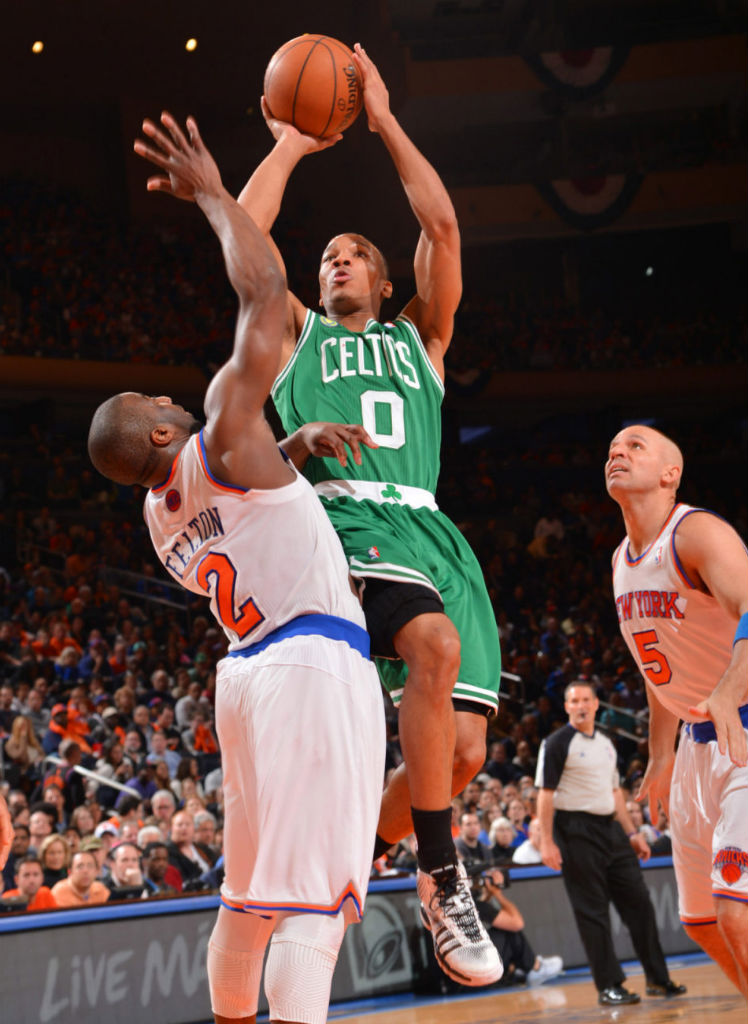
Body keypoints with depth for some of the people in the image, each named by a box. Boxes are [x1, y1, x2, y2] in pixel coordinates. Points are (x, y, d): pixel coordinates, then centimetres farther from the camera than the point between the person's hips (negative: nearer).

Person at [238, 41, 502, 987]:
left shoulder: (420, 338, 28)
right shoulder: (297, 333, 24)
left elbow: (443, 226, 14)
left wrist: (383, 123, 18)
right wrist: (289, 145, 21)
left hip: (426, 528, 4)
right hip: (338, 522, -4)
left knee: (461, 748, -9)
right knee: (436, 643, -34)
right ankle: (442, 882, -28)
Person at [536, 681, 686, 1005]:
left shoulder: (605, 744, 15)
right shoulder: (557, 743, -6)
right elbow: (545, 793, -11)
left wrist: (632, 833, 16)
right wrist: (547, 842, -17)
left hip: (610, 829, 7)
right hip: (576, 830, -7)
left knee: (638, 902, 6)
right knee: (592, 911, -3)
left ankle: (657, 979, 15)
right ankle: (608, 986, 3)